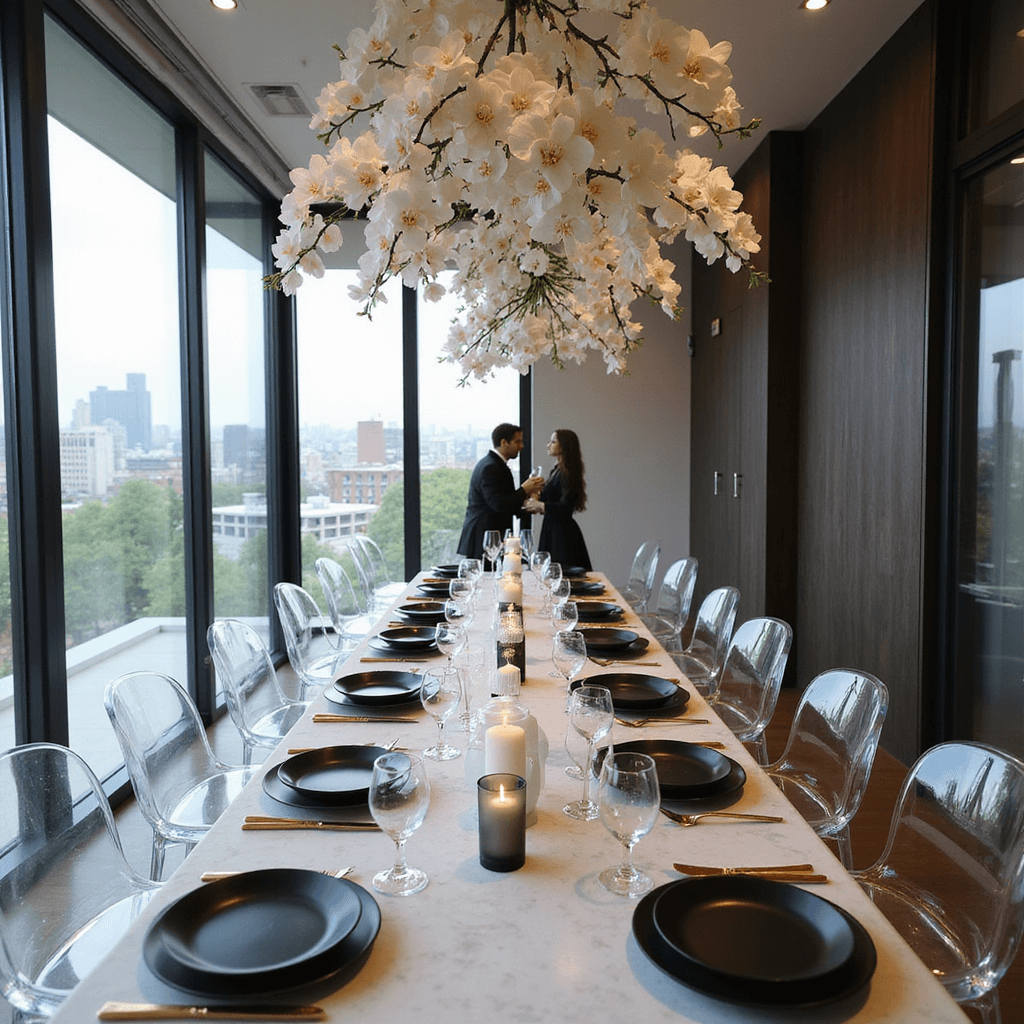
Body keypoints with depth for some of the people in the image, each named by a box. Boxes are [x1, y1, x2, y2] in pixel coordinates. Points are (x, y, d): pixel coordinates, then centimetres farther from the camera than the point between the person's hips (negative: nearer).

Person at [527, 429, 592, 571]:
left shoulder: (567, 472, -14)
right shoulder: (556, 470, 15)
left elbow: (565, 507, -22)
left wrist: (540, 505, -20)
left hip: (563, 534, -10)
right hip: (552, 531, 10)